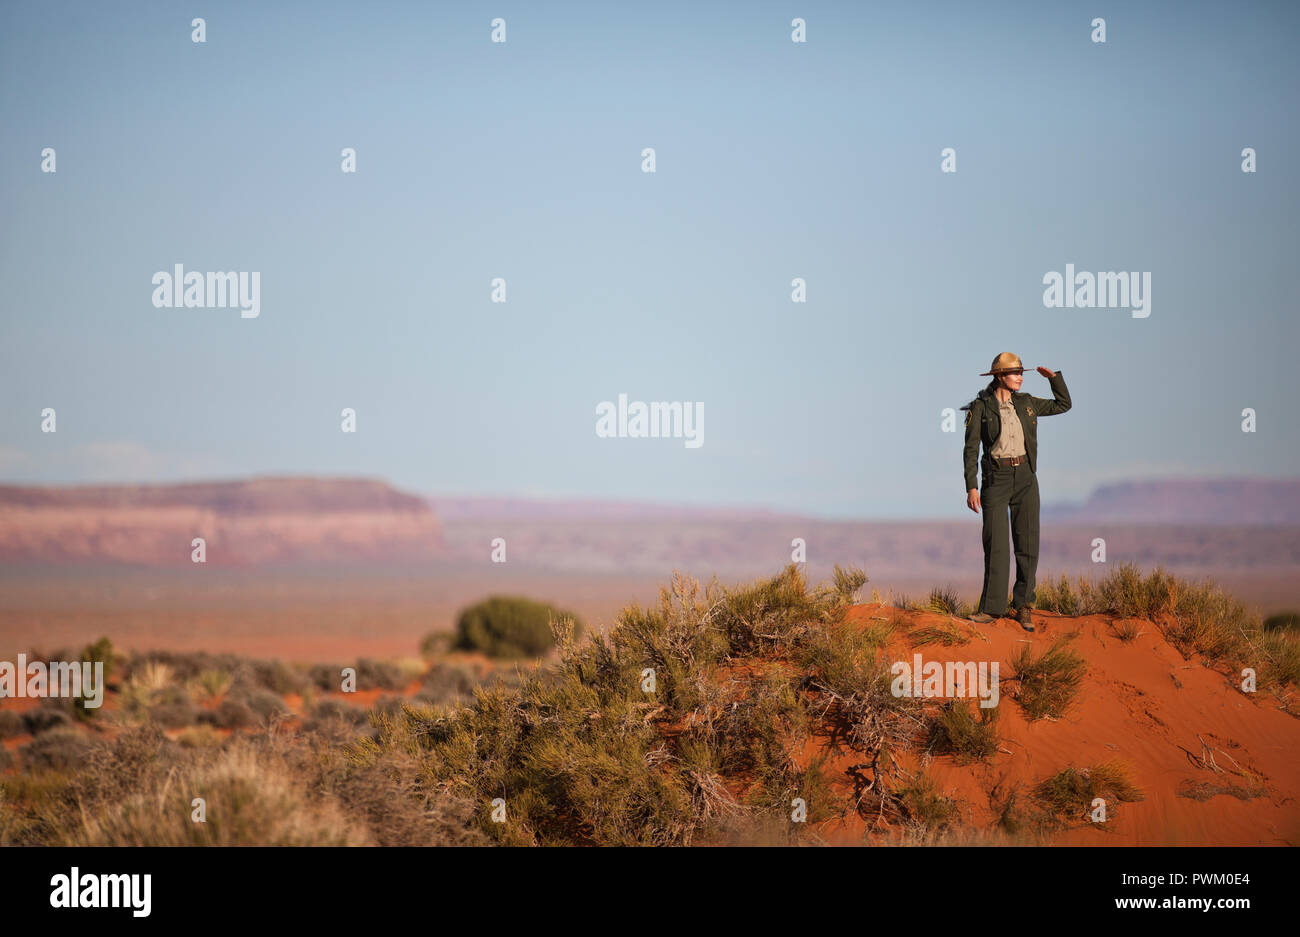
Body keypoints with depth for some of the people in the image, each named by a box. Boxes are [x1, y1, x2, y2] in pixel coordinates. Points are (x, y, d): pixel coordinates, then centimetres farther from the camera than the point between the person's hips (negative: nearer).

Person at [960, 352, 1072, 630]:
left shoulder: (1025, 403, 8)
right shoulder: (980, 407, -4)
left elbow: (1063, 405, 21)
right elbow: (971, 449, -4)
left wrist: (1054, 377, 7)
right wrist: (971, 487, -11)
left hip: (1025, 478, 3)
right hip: (996, 479, -3)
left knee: (1027, 542, 0)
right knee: (995, 543, -7)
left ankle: (1022, 606, 8)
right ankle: (992, 607, -1)